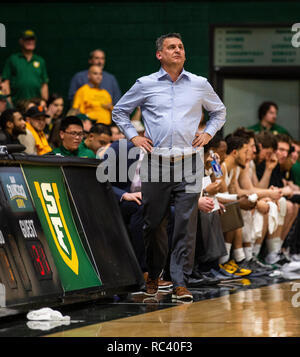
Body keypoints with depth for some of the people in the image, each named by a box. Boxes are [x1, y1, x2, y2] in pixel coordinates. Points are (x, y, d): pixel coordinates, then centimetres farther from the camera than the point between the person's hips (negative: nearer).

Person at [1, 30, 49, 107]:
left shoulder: (40, 61, 17)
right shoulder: (12, 59, 8)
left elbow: (44, 85, 16)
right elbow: (5, 82, 3)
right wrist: (8, 102, -6)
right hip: (16, 103, -2)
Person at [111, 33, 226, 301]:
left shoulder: (200, 85, 9)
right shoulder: (146, 85, 5)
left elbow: (219, 111, 26)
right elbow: (119, 111, 17)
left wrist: (208, 133, 11)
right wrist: (133, 136, 6)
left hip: (188, 163, 0)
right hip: (156, 162, 0)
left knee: (186, 224, -7)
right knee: (154, 223, 5)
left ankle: (180, 282, -4)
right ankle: (153, 275, 24)